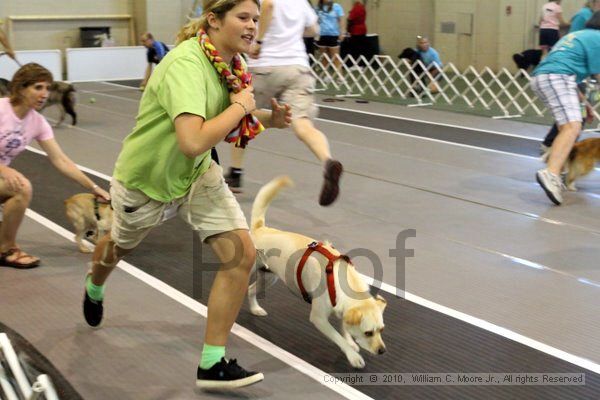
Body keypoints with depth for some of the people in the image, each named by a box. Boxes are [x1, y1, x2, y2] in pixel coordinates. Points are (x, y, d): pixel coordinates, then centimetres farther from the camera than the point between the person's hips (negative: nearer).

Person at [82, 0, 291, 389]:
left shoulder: (234, 63, -9)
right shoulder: (186, 64, -34)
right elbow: (193, 142, -47)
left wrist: (269, 118, -10)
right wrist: (240, 106, -33)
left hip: (197, 174, 6)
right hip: (145, 179, -5)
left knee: (242, 254, -13)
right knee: (120, 245, 24)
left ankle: (213, 364, -1)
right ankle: (94, 289, 63)